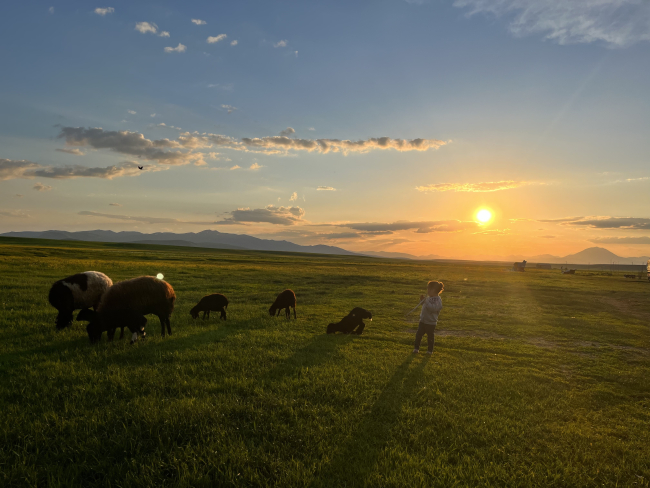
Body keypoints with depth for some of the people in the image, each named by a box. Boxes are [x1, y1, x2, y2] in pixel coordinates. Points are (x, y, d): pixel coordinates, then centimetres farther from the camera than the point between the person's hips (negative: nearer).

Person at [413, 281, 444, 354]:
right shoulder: (429, 297, 6)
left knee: (430, 337, 9)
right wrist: (422, 300, 4)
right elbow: (424, 305, 21)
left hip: (431, 323, -7)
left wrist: (426, 302, -32)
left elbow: (434, 308, -32)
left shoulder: (438, 300, -18)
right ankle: (416, 348, 22)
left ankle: (430, 350, 26)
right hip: (423, 321, 7)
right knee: (418, 334, 8)